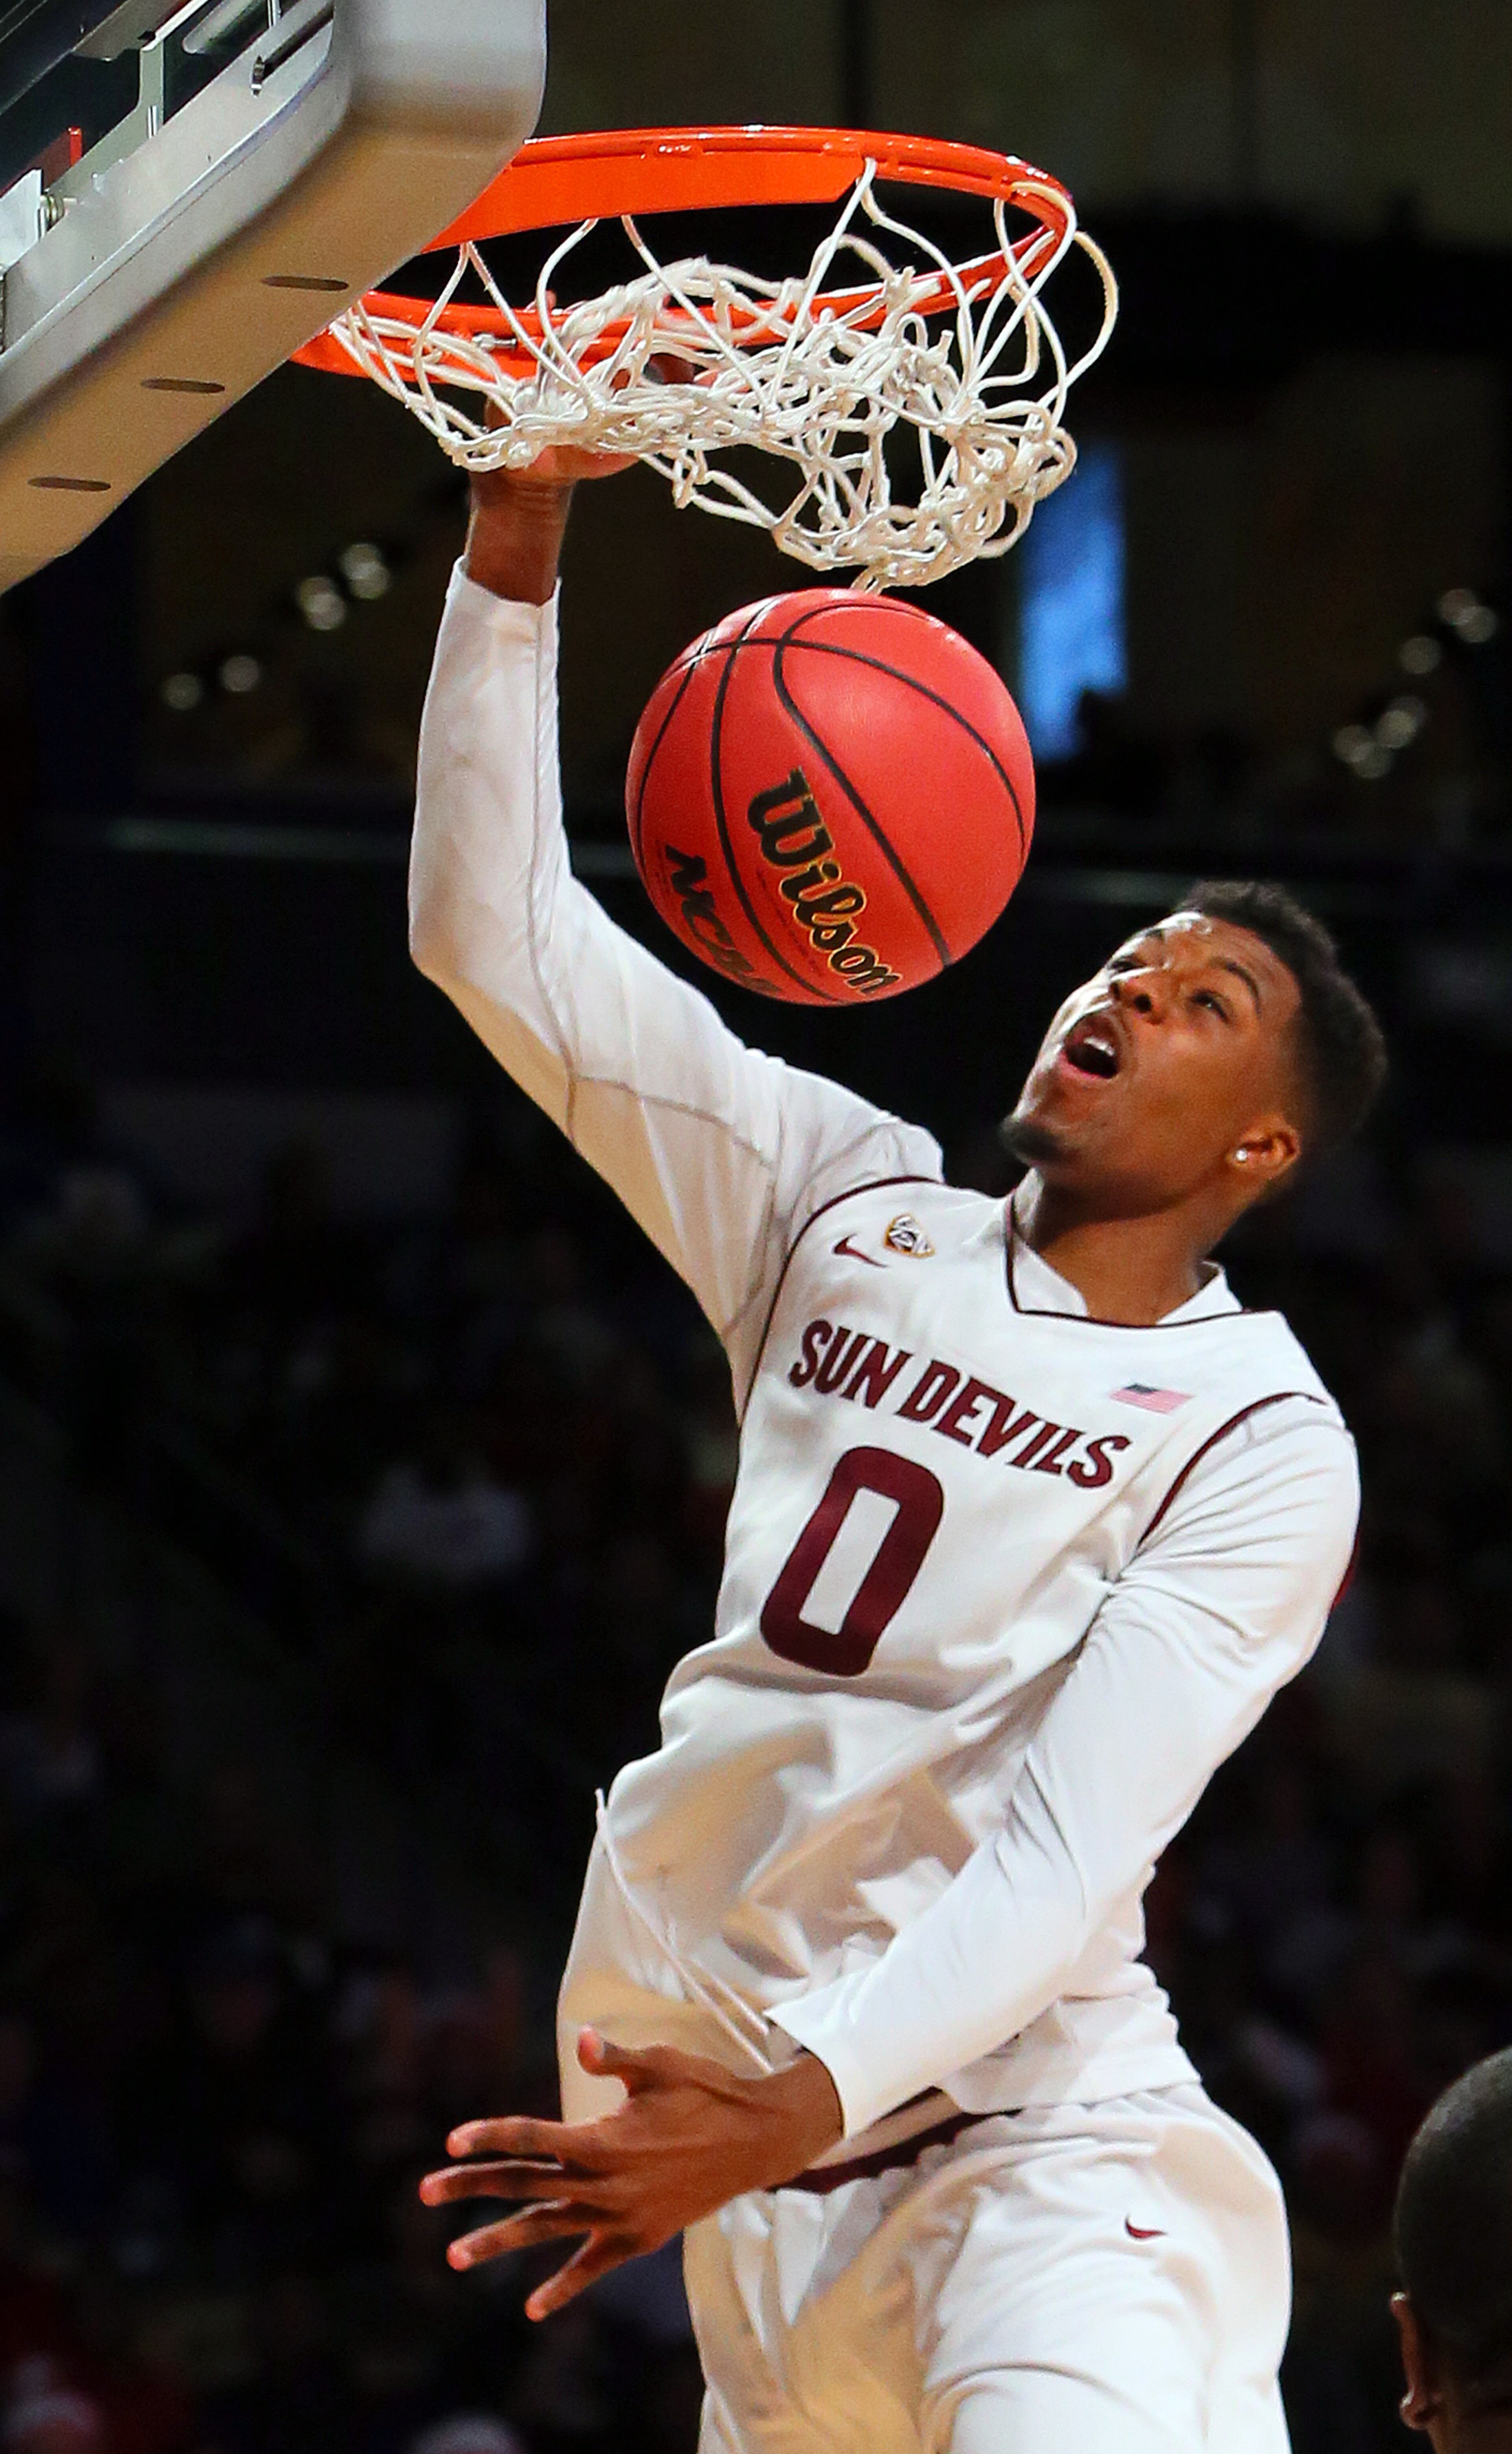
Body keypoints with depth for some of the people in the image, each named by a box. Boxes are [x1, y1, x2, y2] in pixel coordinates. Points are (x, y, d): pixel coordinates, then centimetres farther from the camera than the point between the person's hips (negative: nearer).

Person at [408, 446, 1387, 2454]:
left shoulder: (1263, 1444, -7)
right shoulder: (853, 1206, 9)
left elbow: (1068, 1859, -18)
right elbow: (495, 934, 5)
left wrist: (796, 2109, -33)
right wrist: (521, 533, -6)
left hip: (1031, 2124, -5)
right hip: (729, 2099, 5)